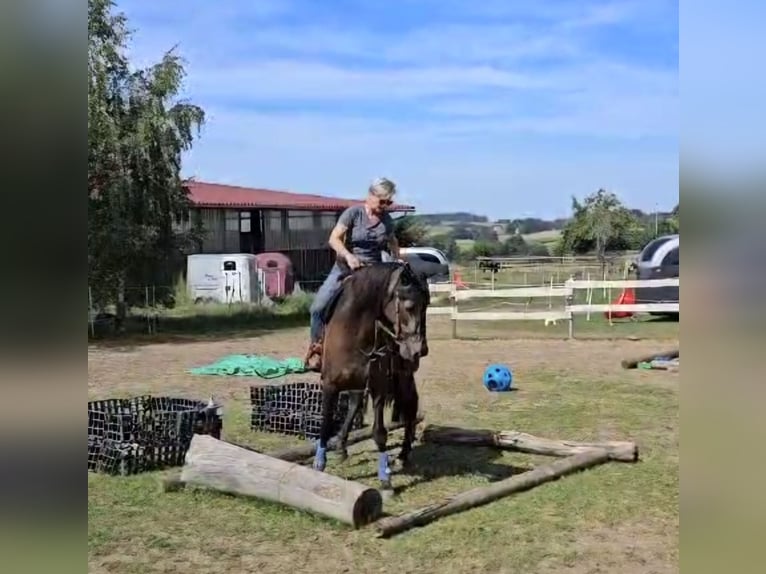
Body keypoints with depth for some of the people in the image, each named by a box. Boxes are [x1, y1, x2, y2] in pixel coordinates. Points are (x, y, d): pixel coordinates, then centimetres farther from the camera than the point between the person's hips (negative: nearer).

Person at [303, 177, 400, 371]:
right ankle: (316, 348, 3)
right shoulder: (353, 213, -9)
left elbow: (392, 242, 27)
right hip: (345, 268, -3)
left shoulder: (387, 219, 5)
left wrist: (397, 261, 15)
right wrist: (348, 256, -32)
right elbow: (334, 239, -17)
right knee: (319, 307, -15)